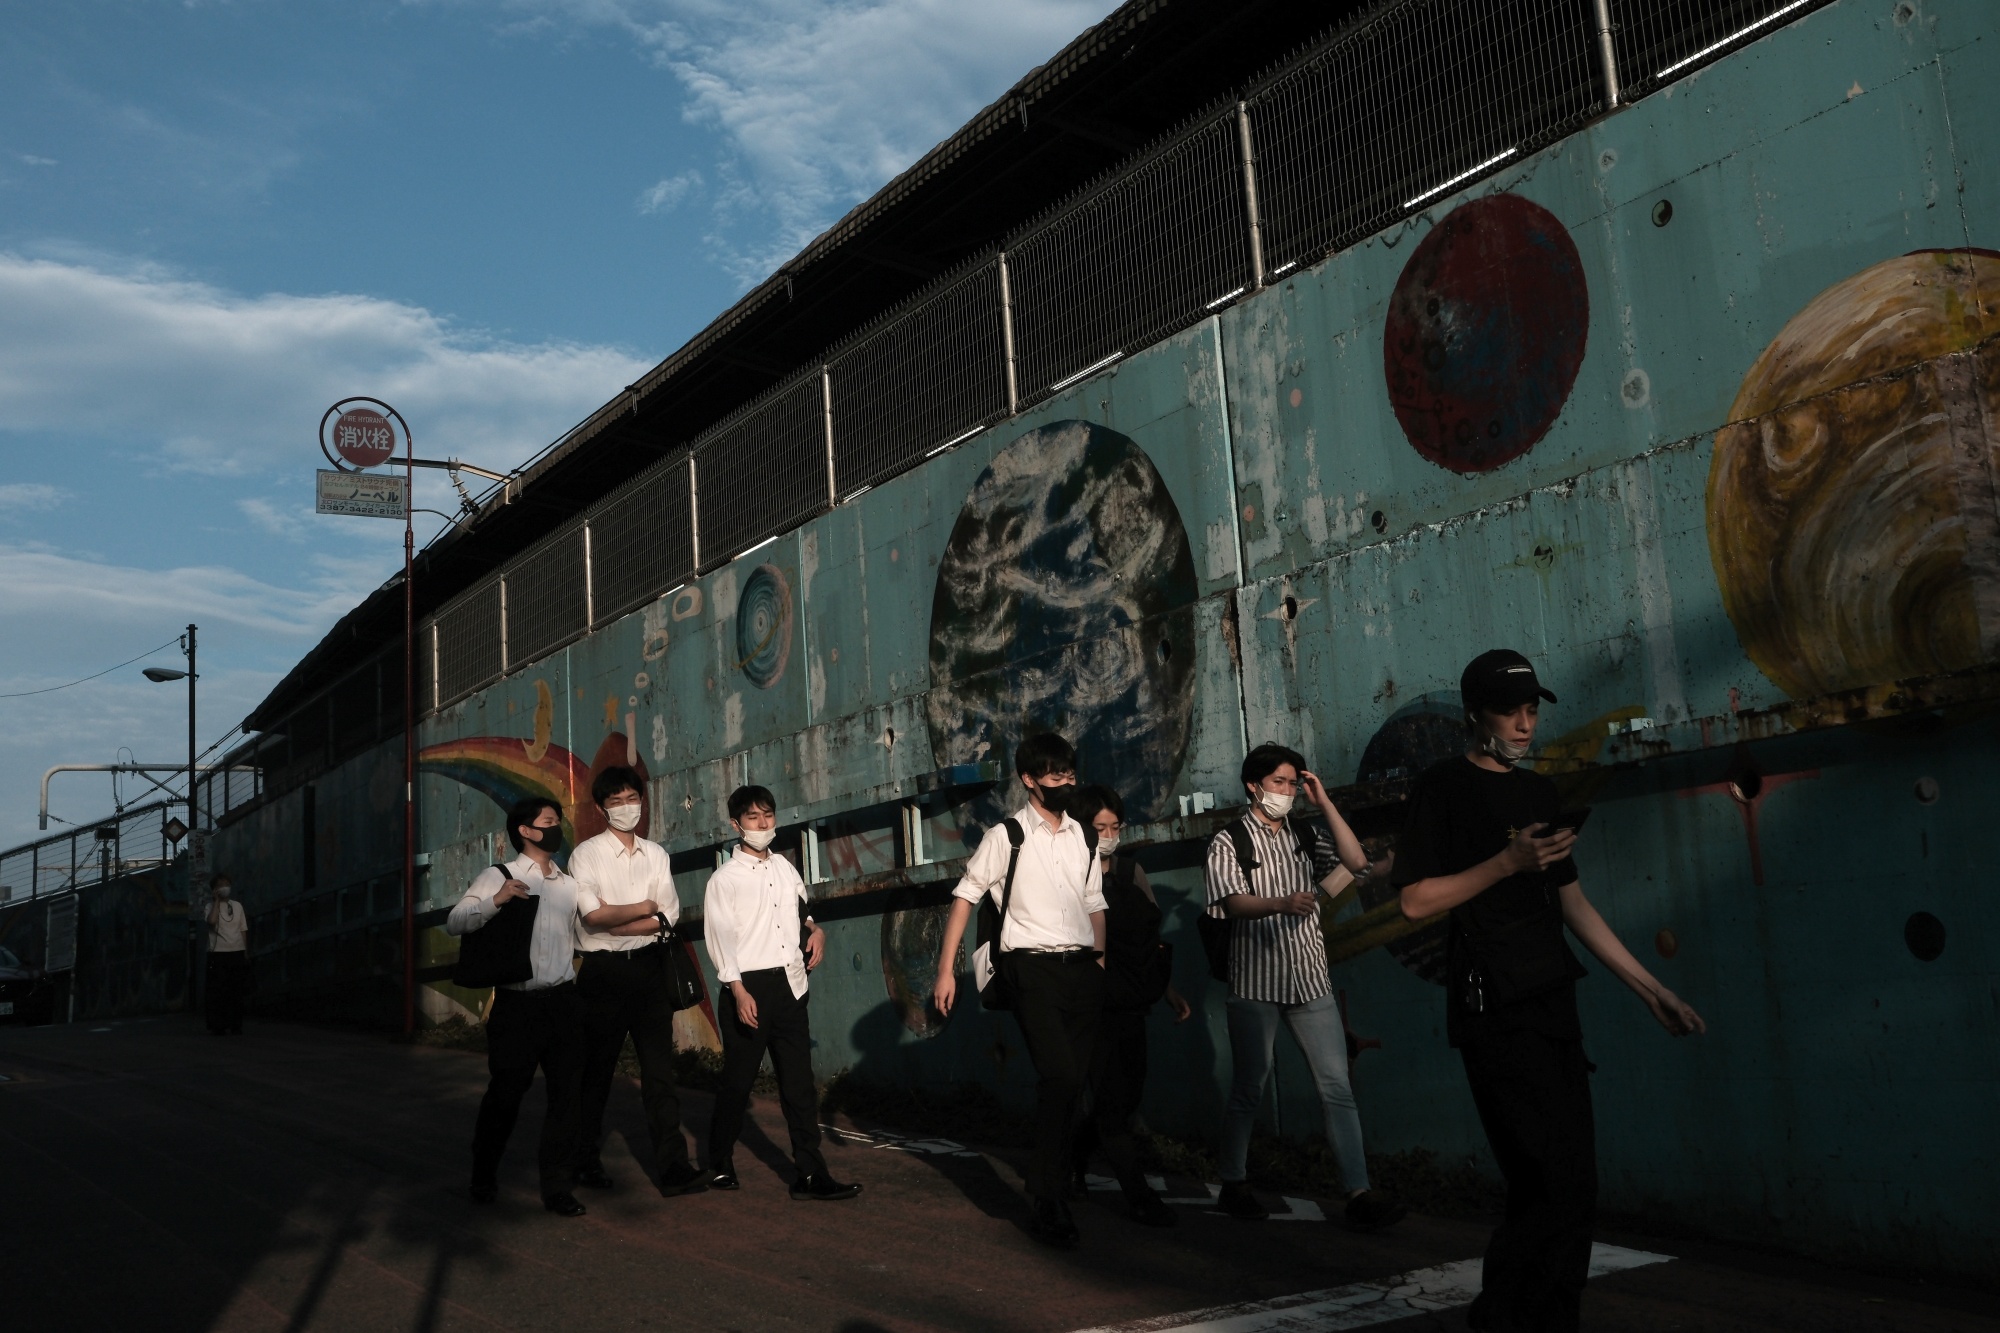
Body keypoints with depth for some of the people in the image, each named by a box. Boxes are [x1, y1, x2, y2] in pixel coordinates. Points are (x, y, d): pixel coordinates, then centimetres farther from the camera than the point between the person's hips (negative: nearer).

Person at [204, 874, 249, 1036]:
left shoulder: (237, 905, 12)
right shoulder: (211, 906, 0)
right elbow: (212, 921, -22)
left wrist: (246, 952, 10)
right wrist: (216, 900, -11)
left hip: (237, 953, 4)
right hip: (218, 954, -4)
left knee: (236, 992, 4)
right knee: (218, 992, -5)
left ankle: (235, 1026, 9)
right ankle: (219, 1027, 1)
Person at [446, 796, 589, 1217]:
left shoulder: (569, 884, 14)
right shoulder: (497, 877, -1)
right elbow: (455, 923, -10)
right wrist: (496, 901, -24)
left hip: (562, 1002, 4)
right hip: (516, 1003, -4)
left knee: (565, 1093, 3)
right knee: (505, 1093, 7)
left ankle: (556, 1188, 13)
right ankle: (484, 1178, 29)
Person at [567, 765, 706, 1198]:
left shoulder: (656, 854, 10)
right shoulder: (586, 854, -1)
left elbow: (669, 917, -1)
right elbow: (593, 914, -15)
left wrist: (614, 923, -10)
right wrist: (646, 908, -7)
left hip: (648, 968, 3)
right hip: (603, 972, -3)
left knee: (659, 1069, 0)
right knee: (597, 1071, 7)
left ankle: (673, 1166, 0)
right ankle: (587, 1161, 21)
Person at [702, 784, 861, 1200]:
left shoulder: (785, 869, 13)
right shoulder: (725, 878, -4)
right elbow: (721, 937, -10)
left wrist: (815, 929, 3)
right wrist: (739, 991, -18)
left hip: (789, 984, 5)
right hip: (749, 985, -5)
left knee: (799, 1081, 2)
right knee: (738, 1079, 6)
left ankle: (810, 1173, 4)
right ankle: (720, 1164, 24)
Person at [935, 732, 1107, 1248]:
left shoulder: (1083, 838, 13)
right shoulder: (1006, 837, -2)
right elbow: (965, 897, -1)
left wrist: (1102, 965, 13)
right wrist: (946, 969, -6)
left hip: (1083, 969, 5)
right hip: (1034, 969, -5)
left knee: (1072, 1081, 5)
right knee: (1060, 1078, -16)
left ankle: (1050, 1189, 19)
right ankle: (1049, 1204, -6)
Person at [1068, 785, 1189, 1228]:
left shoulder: (1130, 871, 11)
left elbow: (1151, 938, 16)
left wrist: (1171, 993, 13)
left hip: (1130, 1004, 7)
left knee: (1128, 1097, 12)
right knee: (1111, 1100, -4)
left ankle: (1071, 1155, 35)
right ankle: (1139, 1197, 2)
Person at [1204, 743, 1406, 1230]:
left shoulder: (1306, 836, 12)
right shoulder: (1229, 842, -1)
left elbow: (1357, 863, -2)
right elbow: (1231, 902, -16)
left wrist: (1324, 802, -3)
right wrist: (1282, 904, -35)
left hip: (1311, 980, 4)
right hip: (1256, 984, -3)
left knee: (1337, 1086, -3)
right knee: (1249, 1089, 5)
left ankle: (1359, 1193, -4)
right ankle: (1234, 1185, 20)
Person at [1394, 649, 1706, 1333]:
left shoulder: (1539, 793, 17)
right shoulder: (1443, 790, -3)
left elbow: (1573, 904, 20)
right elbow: (1415, 900, -10)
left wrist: (1650, 988, 17)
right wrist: (1507, 861, -17)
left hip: (1553, 1006, 7)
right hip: (1494, 1012, -7)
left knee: (1573, 1187, 9)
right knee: (1554, 1185, -12)